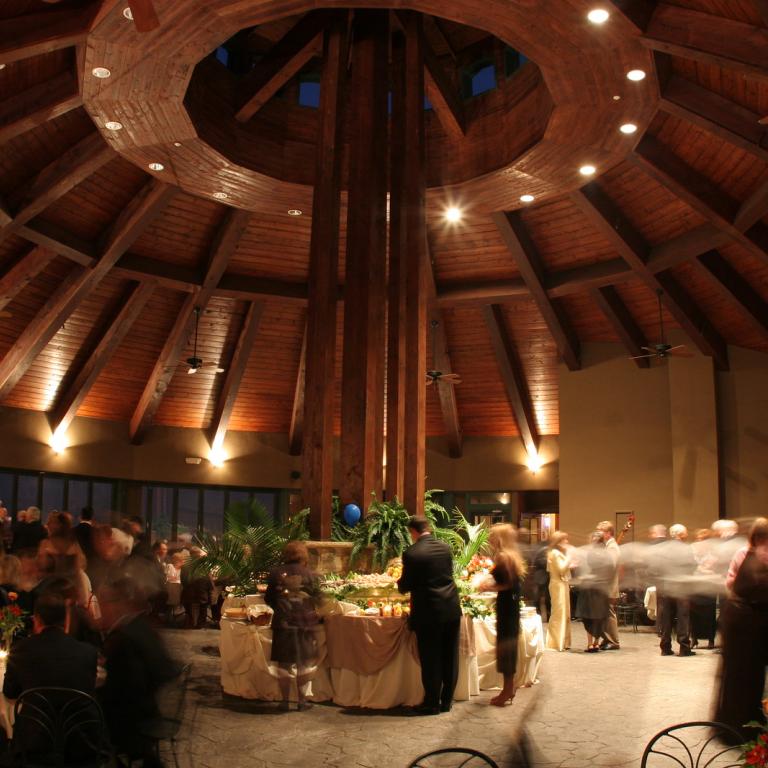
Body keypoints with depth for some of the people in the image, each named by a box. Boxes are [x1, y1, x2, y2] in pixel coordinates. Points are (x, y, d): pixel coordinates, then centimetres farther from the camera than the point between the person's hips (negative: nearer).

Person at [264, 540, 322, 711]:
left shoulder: (276, 573, -2)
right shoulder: (309, 574, -4)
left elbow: (268, 599, 3)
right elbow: (317, 599, 3)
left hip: (283, 623, 1)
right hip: (305, 622, -1)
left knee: (284, 663, 10)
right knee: (305, 663, 11)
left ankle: (285, 700, 15)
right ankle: (302, 699, 13)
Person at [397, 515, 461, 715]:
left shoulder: (411, 553, -12)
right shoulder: (445, 548, 4)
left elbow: (405, 586, -4)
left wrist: (400, 583, 19)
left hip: (429, 612, -5)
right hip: (451, 609, 5)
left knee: (430, 659, 6)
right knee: (449, 657, 12)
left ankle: (432, 703, 14)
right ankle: (447, 700, 22)